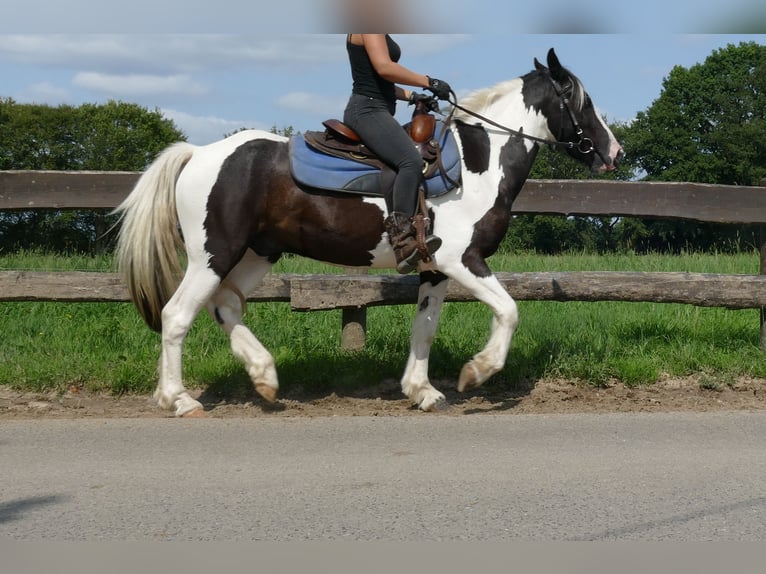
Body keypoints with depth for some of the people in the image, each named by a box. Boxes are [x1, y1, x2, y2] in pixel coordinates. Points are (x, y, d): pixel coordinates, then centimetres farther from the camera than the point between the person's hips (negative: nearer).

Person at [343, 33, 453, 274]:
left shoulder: (378, 34, 21)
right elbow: (383, 67, -23)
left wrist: (410, 95, 12)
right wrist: (428, 82, -17)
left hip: (373, 110, 12)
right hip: (367, 109, -12)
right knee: (411, 160, -30)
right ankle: (402, 241, -38)